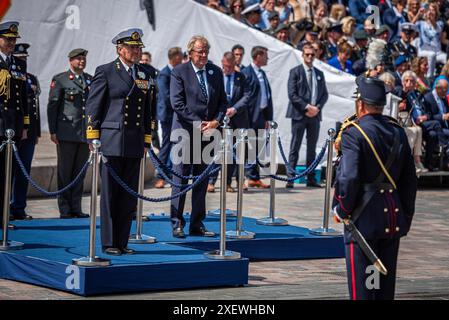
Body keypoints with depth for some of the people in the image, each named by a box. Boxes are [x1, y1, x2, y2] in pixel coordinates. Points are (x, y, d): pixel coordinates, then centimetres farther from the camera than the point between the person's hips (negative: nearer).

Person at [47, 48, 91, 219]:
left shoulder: (90, 80, 14)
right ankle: (65, 209, 3)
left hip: (86, 133, 4)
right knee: (65, 171, -1)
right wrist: (53, 131, -7)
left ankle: (76, 207, 11)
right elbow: (52, 106, -1)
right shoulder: (59, 80, 1)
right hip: (67, 133, -4)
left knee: (80, 171, 6)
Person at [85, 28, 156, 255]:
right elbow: (92, 106, -2)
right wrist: (93, 140, -6)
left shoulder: (145, 75, 13)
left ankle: (122, 242, 14)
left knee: (129, 196, 6)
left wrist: (146, 141, 13)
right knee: (109, 194, 1)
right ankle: (109, 243, 7)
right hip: (111, 142, -5)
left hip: (135, 145, 5)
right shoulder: (105, 72, -1)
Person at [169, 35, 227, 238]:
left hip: (208, 131, 5)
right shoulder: (179, 72, -5)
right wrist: (198, 124, -14)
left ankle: (197, 225, 13)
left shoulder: (216, 72, 10)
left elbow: (222, 101, 11)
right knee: (180, 178, -3)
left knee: (202, 180, 8)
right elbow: (177, 103, -11)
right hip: (185, 132, -5)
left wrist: (216, 121, -6)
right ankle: (177, 224, 2)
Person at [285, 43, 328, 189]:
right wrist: (307, 107, -15)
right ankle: (290, 178, -3)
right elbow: (292, 94, -9)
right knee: (295, 148, -3)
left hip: (315, 115, 5)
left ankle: (311, 178, 12)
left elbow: (324, 94, 13)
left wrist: (317, 107, -5)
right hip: (299, 115, -5)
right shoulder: (295, 72, -1)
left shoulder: (319, 74, 15)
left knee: (312, 148, 8)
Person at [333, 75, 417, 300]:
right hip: (394, 218, 6)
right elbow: (410, 179, 10)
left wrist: (341, 209, -6)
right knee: (386, 284, 13)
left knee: (361, 282, 0)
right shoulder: (397, 131, 6)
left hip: (364, 218, -6)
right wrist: (406, 217, 18)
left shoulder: (353, 133, -13)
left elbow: (348, 177, -21)